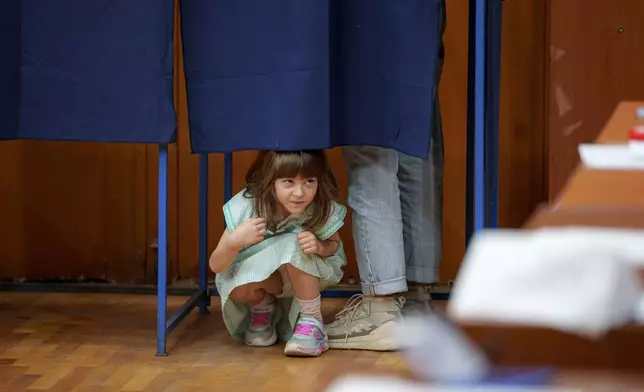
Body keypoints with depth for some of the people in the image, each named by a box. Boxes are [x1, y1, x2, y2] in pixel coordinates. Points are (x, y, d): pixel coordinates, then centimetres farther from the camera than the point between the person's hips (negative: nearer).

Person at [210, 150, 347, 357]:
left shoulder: (322, 210, -28)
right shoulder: (246, 209, -30)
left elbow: (334, 245, -7)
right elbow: (216, 266, -24)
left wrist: (319, 246, -32)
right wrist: (234, 242, -47)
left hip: (305, 275, -1)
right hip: (256, 269, 1)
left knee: (294, 246, -33)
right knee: (238, 289, -32)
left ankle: (312, 321, -16)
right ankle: (263, 307, 5)